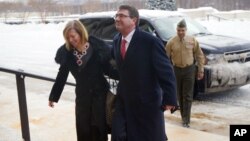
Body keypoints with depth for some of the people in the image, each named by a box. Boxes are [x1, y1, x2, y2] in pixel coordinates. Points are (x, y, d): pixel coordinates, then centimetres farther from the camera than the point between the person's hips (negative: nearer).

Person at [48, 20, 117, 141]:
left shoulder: (98, 47, -14)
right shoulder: (67, 53, -4)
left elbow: (108, 69, -8)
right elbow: (61, 76, 6)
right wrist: (53, 96, 11)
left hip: (100, 93, -3)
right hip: (82, 96, 3)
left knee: (99, 128, 7)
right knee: (83, 130, 10)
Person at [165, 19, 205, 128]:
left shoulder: (192, 41, -2)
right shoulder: (171, 42, -4)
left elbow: (199, 56, 3)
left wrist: (201, 70, 1)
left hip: (189, 70, -1)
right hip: (176, 70, 1)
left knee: (187, 96, -3)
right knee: (180, 95, 11)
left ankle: (186, 120, -1)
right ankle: (184, 116, 28)